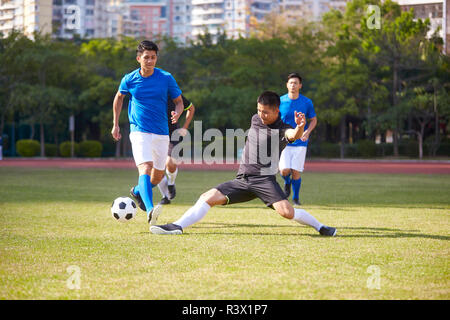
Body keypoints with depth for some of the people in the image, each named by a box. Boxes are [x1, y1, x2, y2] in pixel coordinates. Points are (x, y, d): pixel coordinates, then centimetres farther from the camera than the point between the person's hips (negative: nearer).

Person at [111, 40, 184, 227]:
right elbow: (119, 97, 18)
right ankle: (150, 210, -39)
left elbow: (179, 101, 7)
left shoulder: (166, 78, -2)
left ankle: (137, 191, 45)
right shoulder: (129, 80, -1)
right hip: (139, 132, -3)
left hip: (161, 133, 3)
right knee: (145, 167, -25)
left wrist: (177, 113, -17)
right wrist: (115, 125, 17)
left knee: (158, 175, 13)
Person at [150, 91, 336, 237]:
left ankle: (320, 227, -2)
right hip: (242, 179, 6)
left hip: (265, 179, -6)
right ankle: (177, 226, -13)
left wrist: (300, 128, -53)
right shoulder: (255, 119, 13)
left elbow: (294, 135, -32)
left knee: (287, 212, -24)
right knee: (209, 197, -9)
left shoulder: (282, 129, -7)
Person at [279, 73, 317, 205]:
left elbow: (313, 120, 9)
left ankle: (296, 197, 19)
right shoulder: (280, 101, -2)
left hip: (300, 142, 0)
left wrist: (307, 132, -9)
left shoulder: (307, 102, -2)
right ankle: (287, 182, 24)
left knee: (296, 172, -3)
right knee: (284, 170, -13)